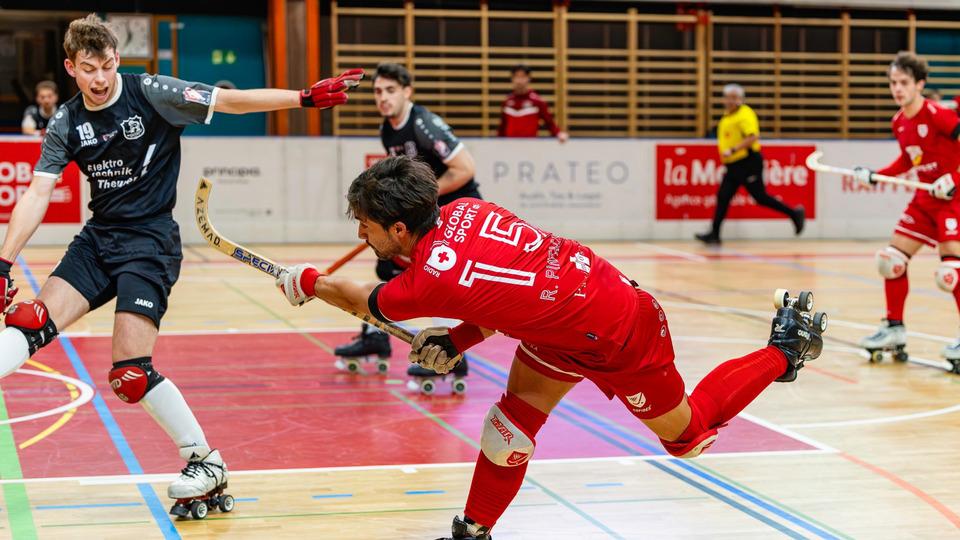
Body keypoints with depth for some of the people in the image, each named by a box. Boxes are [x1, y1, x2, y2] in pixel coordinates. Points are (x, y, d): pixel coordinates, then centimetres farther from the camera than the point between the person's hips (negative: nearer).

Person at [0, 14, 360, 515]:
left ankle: (206, 462, 0)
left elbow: (233, 101, -9)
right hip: (97, 237, 5)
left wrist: (306, 97, -17)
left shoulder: (151, 93, -9)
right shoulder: (66, 124, 3)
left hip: (149, 241, -5)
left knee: (130, 371, -14)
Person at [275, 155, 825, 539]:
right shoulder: (464, 210, -10)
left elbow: (358, 298, -8)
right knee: (515, 417, 5)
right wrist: (459, 340, 0)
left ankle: (783, 351, 26)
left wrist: (306, 281, 10)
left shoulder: (432, 281, -31)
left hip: (620, 339, -8)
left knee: (686, 436, 15)